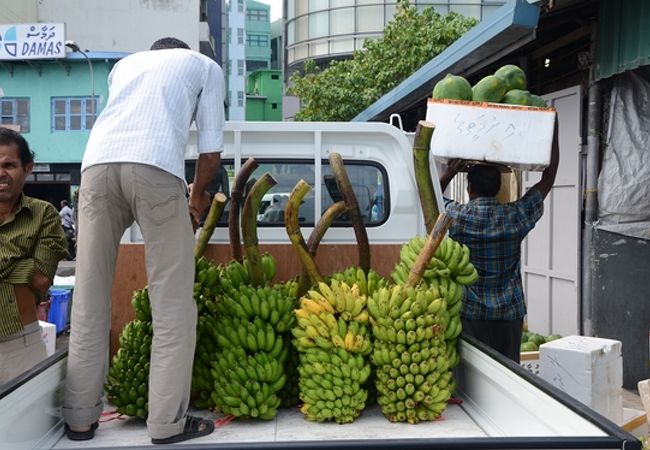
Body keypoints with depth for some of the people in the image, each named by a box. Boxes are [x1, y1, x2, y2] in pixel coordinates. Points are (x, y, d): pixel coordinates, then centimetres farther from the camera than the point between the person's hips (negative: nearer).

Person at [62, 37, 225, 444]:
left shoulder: (125, 64, 37)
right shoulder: (205, 66, 27)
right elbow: (211, 150, 18)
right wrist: (198, 193, 36)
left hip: (98, 162, 4)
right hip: (154, 167, -4)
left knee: (90, 298, 9)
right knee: (173, 301, 3)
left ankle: (80, 417, 14)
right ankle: (168, 421, 4)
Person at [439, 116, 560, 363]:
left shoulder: (457, 217, -8)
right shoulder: (516, 216, -5)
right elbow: (548, 179, 8)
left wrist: (449, 172, 10)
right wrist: (553, 133, 14)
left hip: (469, 313, -1)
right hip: (509, 314, 2)